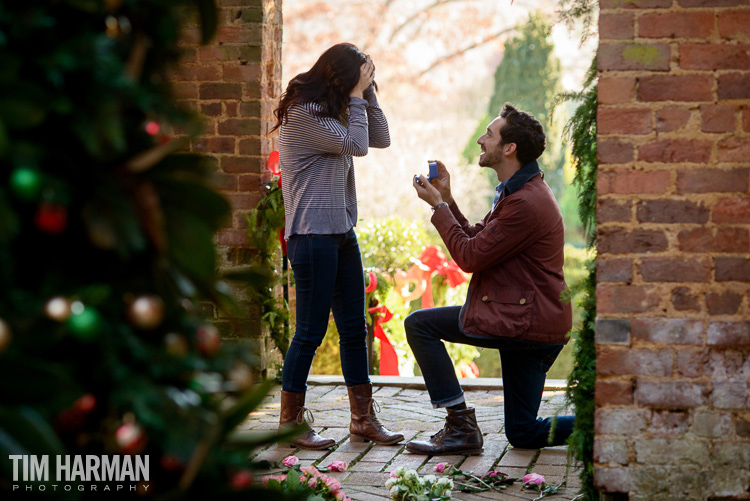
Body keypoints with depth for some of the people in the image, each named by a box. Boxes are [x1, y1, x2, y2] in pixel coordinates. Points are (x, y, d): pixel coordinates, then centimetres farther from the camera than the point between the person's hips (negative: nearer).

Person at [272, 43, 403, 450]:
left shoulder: (331, 112, 16)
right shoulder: (301, 114, -12)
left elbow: (381, 139, 14)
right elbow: (356, 145, -16)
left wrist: (367, 91, 7)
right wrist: (358, 93, -7)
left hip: (342, 233, 9)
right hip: (312, 235, -9)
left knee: (354, 328, 10)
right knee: (310, 332, -4)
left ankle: (363, 419, 17)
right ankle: (290, 423, 7)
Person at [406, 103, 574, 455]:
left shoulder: (526, 202, -21)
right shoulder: (517, 191, 14)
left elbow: (470, 257, -17)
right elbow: (477, 242, 17)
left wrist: (438, 206, -7)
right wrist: (447, 200, 12)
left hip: (522, 322, -10)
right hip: (529, 321, 10)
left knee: (420, 324, -4)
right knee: (523, 434, 14)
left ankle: (461, 428, -2)